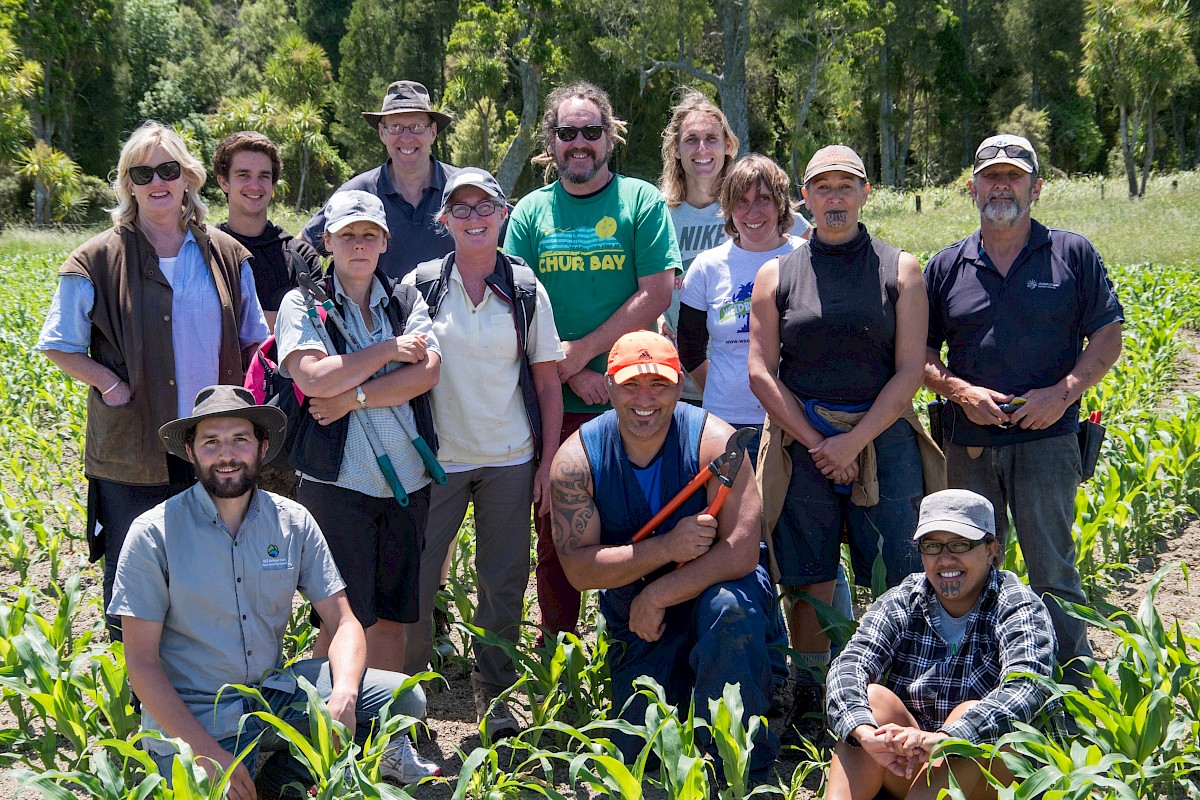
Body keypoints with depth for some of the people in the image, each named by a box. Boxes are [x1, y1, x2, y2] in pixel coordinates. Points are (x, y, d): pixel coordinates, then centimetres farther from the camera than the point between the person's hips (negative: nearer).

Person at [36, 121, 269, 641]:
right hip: (133, 450, -3)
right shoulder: (97, 261, -2)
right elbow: (59, 347, 2)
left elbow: (253, 342, 14)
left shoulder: (227, 256, 6)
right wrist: (112, 385, -11)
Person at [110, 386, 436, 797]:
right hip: (192, 716, -3)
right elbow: (141, 661, -11)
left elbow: (343, 622, 0)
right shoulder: (153, 534, -10)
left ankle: (289, 764, 5)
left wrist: (343, 698, -21)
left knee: (404, 698, -14)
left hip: (275, 693, 4)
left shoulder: (293, 521, 0)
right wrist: (208, 752, -20)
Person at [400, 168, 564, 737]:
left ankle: (494, 694, 22)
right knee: (414, 579, 0)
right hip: (436, 456, -1)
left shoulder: (526, 290, 3)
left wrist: (547, 462, 0)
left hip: (510, 458, 1)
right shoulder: (420, 285, 1)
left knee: (504, 580, 6)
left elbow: (547, 381, 5)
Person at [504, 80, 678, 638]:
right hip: (553, 401, 2)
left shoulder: (641, 201, 2)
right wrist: (573, 375, -9)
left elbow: (655, 295, -6)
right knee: (555, 533, 8)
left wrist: (581, 350, -12)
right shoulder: (531, 212, 8)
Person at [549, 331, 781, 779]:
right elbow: (578, 568, -19)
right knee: (639, 750, -4)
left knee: (729, 610, -37)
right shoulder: (576, 459, -14)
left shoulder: (713, 441, -20)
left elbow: (741, 553, -26)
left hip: (714, 587, -2)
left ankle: (744, 762, -16)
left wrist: (658, 597, -27)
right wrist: (666, 547, -31)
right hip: (633, 613, 2)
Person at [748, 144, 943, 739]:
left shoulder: (899, 269, 6)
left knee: (897, 587, -2)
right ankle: (807, 707, 16)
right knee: (810, 584, 4)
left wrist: (853, 442, -10)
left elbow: (909, 371, -1)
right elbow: (762, 373, 2)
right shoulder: (776, 275, 8)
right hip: (802, 442, 1)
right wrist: (817, 444, -7)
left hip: (882, 440, 0)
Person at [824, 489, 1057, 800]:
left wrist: (943, 739, -44)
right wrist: (867, 733, -38)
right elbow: (848, 666, -15)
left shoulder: (1018, 608, -8)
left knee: (972, 714, -30)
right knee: (872, 696, -21)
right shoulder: (902, 602, 1)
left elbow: (1025, 689, -28)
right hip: (907, 769, 3)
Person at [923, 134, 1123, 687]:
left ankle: (1076, 687, 11)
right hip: (968, 441, 3)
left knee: (1053, 569, -2)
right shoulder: (946, 267, 9)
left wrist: (1063, 393, -12)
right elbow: (920, 352, 10)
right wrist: (959, 391, -9)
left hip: (1046, 438, -3)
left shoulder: (1073, 254, 4)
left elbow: (1108, 337, 3)